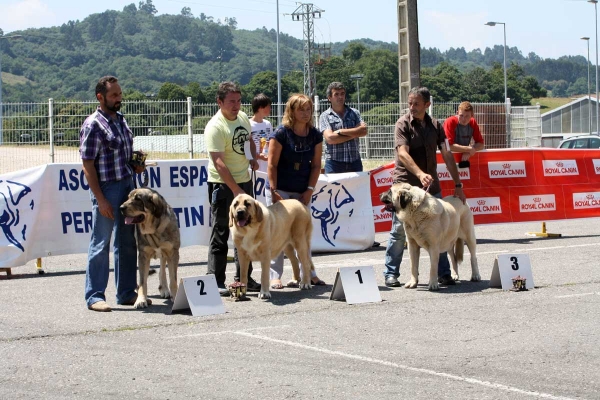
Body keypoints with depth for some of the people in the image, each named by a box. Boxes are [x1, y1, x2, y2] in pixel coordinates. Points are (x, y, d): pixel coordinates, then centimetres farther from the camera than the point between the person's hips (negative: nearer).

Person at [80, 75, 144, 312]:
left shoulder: (121, 120, 11)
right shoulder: (93, 125, -13)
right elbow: (87, 166, -15)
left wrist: (136, 164, 3)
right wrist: (100, 199, -18)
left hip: (128, 186, 8)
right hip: (106, 188, -8)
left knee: (127, 243, 13)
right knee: (101, 244, -2)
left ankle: (126, 293, 22)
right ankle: (94, 297, 4)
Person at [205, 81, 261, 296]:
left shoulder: (243, 118, 5)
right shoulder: (215, 127, -19)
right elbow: (219, 163, -25)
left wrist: (253, 157, 6)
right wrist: (236, 190, -28)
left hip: (244, 181, 8)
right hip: (222, 184, -8)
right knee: (220, 234, -4)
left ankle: (244, 278, 22)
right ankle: (216, 282, 2)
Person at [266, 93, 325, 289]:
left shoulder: (315, 135, 3)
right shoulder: (281, 133, -11)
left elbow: (316, 165, 5)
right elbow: (272, 164, -11)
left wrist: (310, 190, -3)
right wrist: (274, 192, -15)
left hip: (301, 191, 5)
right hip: (280, 190, -4)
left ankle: (308, 273, 17)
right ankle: (275, 276, -1)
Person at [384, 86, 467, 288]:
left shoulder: (435, 126, 7)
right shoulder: (403, 124, -7)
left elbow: (447, 155, 6)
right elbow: (403, 154, -20)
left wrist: (458, 184, 1)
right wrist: (420, 174, -35)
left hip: (431, 186, 4)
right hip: (405, 184, -4)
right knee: (399, 230, -2)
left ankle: (443, 273, 12)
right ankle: (391, 274, 7)